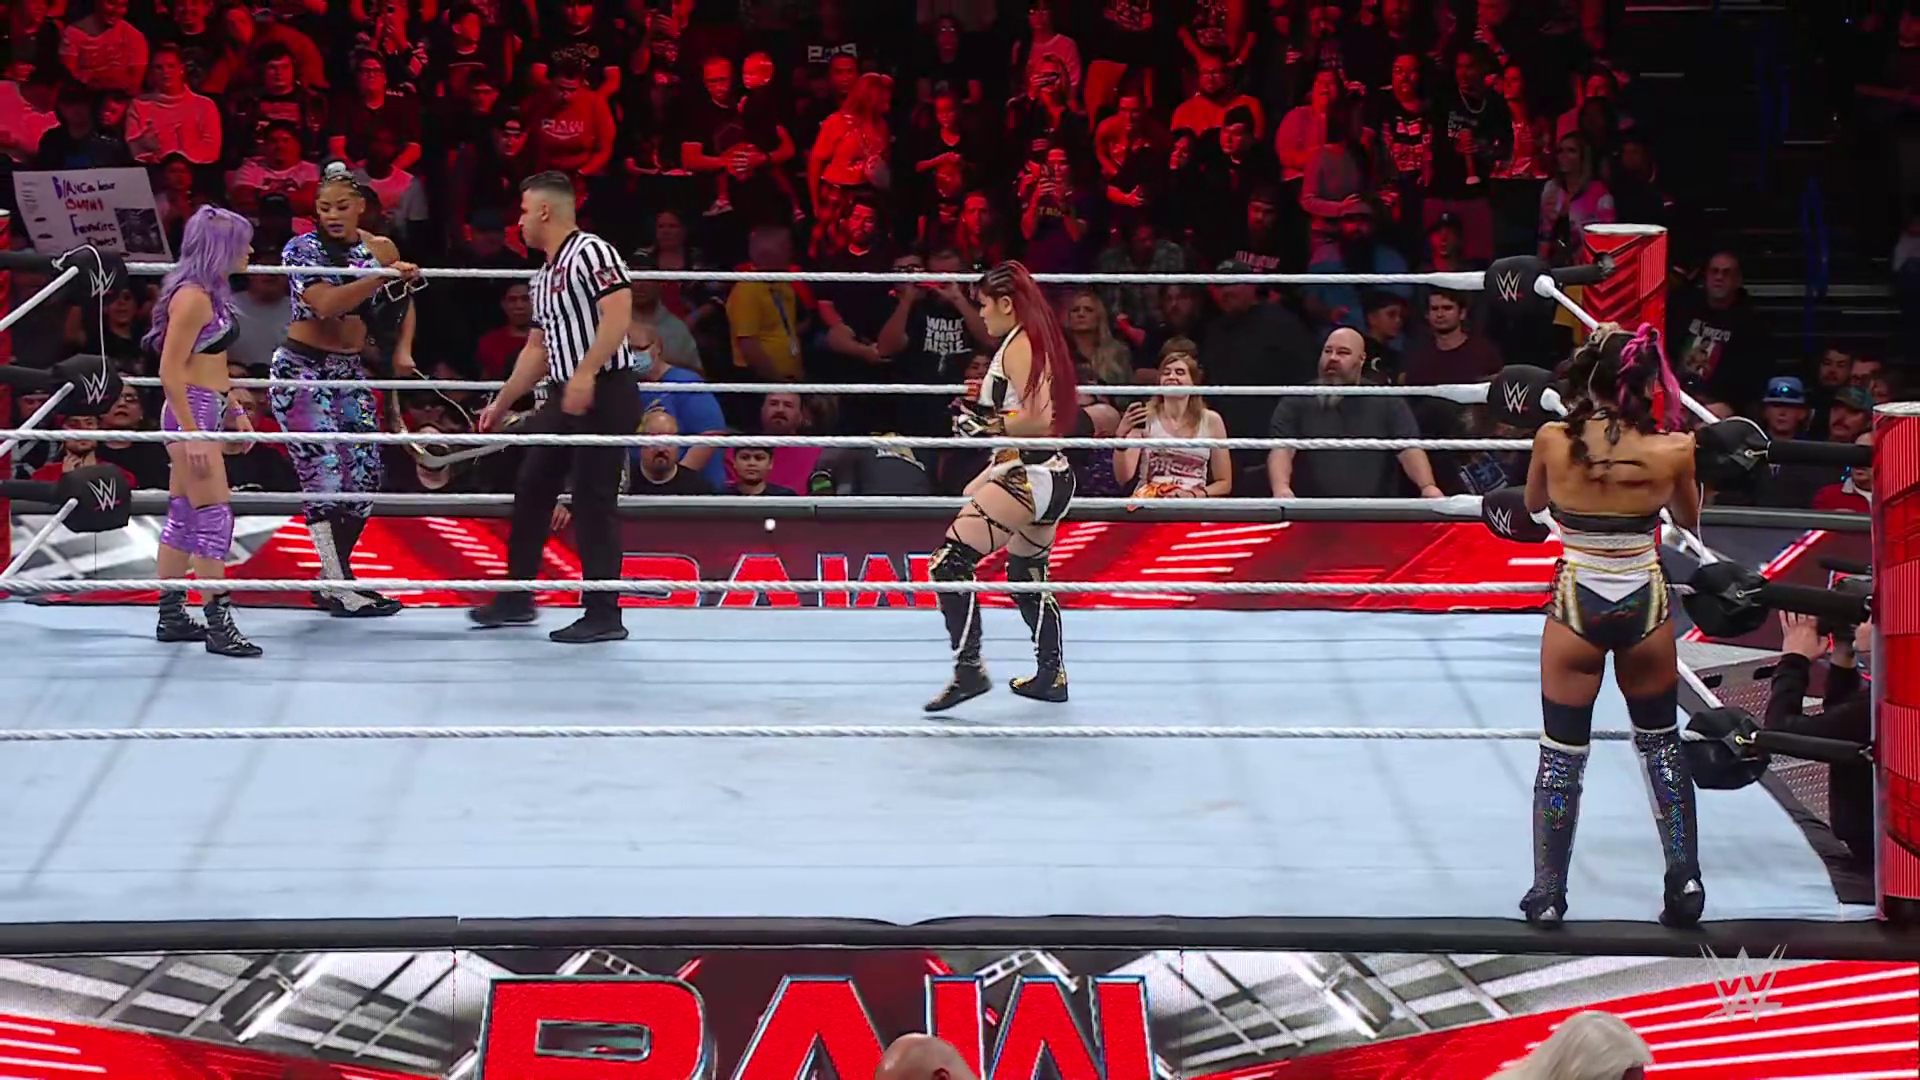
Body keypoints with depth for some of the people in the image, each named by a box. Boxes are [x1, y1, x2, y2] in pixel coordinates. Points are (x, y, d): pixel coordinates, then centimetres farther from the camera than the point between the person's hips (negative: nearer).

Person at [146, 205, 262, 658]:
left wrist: (231, 412, 22)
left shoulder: (210, 294, 11)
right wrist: (192, 434, -22)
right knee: (214, 516, -9)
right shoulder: (192, 297, -18)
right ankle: (218, 624, -7)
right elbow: (171, 371, -20)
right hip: (191, 414, -10)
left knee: (184, 516, 13)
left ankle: (171, 615, 19)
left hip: (206, 412, 10)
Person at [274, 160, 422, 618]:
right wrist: (383, 276, -32)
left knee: (366, 475, 4)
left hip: (349, 373, 6)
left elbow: (404, 303, 22)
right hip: (301, 370, -6)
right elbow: (326, 304, -25)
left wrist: (403, 350, 6)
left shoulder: (380, 248, 6)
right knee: (326, 475, -13)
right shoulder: (303, 248, -9)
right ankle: (341, 590, -10)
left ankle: (332, 580, 16)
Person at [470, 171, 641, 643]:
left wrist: (585, 373, -28)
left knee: (593, 499, -7)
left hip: (605, 392, -10)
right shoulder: (544, 276, 18)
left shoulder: (591, 253, -11)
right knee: (531, 488, 13)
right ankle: (516, 598, 24)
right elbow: (538, 348, 26)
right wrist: (502, 403, 29)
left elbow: (619, 312, -22)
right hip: (563, 396, 10)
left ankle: (604, 614, -1)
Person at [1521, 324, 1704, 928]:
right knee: (1661, 744, 20)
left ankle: (1547, 895, 11)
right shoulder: (1672, 451, -13)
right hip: (1645, 607, 1)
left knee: (1562, 754, 10)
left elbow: (1533, 504, 9)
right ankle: (1685, 882, 16)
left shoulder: (1553, 442, -13)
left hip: (1576, 609, -1)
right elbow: (1689, 522, 7)